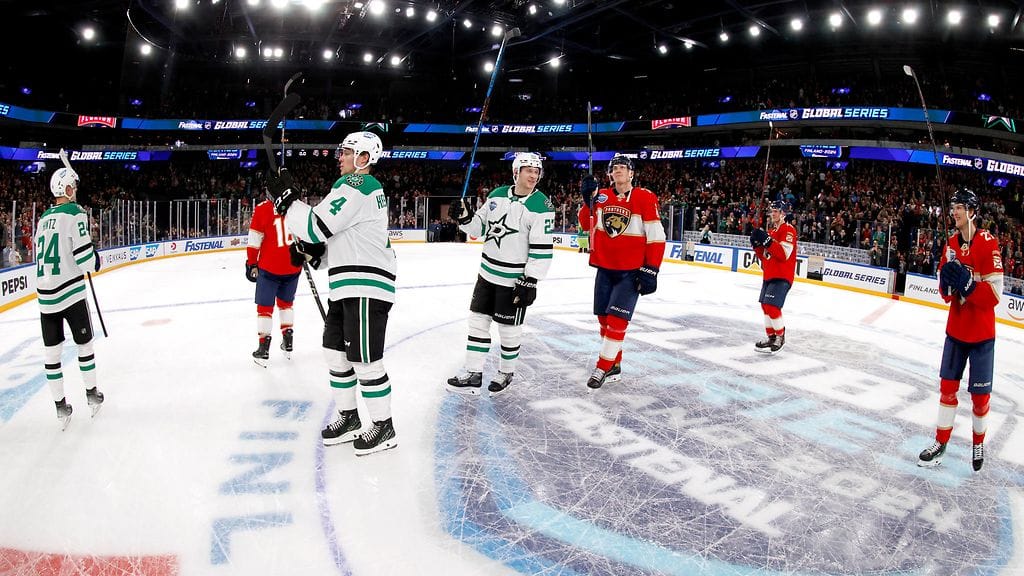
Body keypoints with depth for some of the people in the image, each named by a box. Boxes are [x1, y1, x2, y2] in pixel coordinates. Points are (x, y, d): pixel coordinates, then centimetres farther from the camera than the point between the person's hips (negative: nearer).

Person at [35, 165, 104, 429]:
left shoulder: (43, 218, 12)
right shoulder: (75, 213, -9)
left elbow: (42, 256, 19)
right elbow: (84, 257, -16)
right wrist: (95, 260, 6)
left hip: (45, 295, 6)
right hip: (70, 293, -5)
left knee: (51, 352, 8)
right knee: (85, 344, 13)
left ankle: (61, 407, 15)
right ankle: (92, 395, 26)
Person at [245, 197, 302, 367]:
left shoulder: (262, 209, -10)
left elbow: (254, 240, -8)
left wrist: (252, 264, 3)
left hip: (269, 267, -4)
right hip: (293, 266, 4)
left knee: (265, 306, 7)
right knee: (286, 302, 22)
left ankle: (264, 349, 7)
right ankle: (288, 342, 27)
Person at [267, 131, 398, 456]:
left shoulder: (356, 185, -12)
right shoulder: (366, 187, 21)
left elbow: (317, 225, -19)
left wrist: (285, 197, -8)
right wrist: (312, 249, 9)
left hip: (366, 286, -11)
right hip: (348, 286, 11)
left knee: (364, 358, -5)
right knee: (336, 351, 15)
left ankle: (384, 427, 7)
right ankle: (349, 417, 26)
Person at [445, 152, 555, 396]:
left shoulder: (541, 206, -15)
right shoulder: (497, 195, 3)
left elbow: (542, 248, -17)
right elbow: (480, 226, 12)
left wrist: (531, 281, -19)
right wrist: (465, 216, -9)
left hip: (515, 279, -6)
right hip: (488, 272, 6)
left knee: (508, 327, 6)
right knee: (478, 320, 8)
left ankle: (506, 372, 29)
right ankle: (473, 375, 17)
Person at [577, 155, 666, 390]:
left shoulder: (645, 198, -10)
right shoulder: (602, 196, 5)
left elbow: (656, 237, -10)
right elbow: (586, 223, 11)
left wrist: (651, 271, -13)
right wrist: (588, 199, -5)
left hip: (631, 271, -5)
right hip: (604, 268, 5)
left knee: (617, 319, -8)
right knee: (604, 318, 10)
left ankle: (603, 368, 2)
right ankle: (614, 366, 25)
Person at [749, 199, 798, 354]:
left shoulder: (788, 230, -11)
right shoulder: (772, 231, 17)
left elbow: (784, 254, -23)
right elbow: (764, 256, 19)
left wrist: (767, 240, -27)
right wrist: (757, 244, 3)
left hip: (782, 276, -9)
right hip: (769, 275, 9)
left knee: (771, 306, -16)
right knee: (765, 306, 11)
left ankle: (780, 338, 0)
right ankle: (771, 337, 22)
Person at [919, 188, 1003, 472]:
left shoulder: (988, 244, -15)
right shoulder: (951, 244, 5)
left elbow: (995, 294, -18)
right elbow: (946, 294, 7)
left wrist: (966, 283, -31)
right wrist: (947, 282, -14)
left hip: (981, 333, -5)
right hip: (955, 329, 5)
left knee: (980, 394, 6)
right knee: (948, 386, 9)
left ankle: (978, 443, 27)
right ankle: (941, 443, 19)